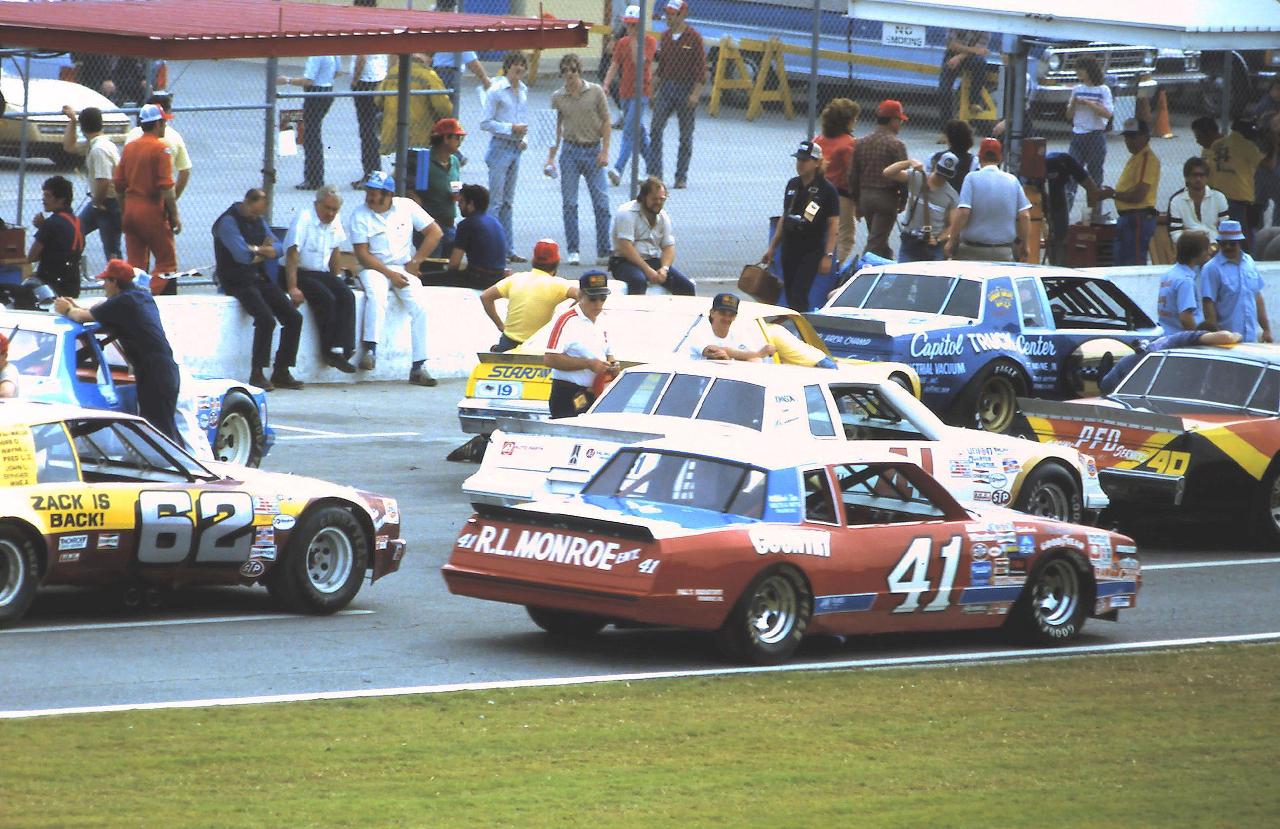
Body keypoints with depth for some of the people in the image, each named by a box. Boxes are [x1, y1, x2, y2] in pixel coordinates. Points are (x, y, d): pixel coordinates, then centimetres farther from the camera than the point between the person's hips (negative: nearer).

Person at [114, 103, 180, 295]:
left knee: (135, 263, 12)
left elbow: (118, 185, 12)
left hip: (130, 209, 7)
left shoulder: (129, 147, 9)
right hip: (153, 211, -7)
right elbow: (166, 187, -17)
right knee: (167, 261, 1)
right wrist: (174, 216, -10)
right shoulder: (161, 149, -11)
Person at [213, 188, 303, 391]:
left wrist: (256, 251, -11)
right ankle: (257, 374, -18)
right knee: (266, 319, -28)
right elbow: (243, 255, -20)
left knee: (294, 317, -5)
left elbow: (277, 248, 8)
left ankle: (281, 372, 0)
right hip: (238, 282, -8)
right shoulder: (227, 222, -10)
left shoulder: (258, 221, 15)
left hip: (260, 279, 8)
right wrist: (263, 250, -1)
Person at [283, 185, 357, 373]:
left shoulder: (334, 222, 7)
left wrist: (336, 279, 10)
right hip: (300, 273, -7)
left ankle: (341, 349, -23)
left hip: (322, 273, 7)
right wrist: (293, 288, -27)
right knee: (326, 298, -28)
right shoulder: (303, 219, -16)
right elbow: (292, 255, -21)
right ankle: (329, 350, -19)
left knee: (347, 296, -17)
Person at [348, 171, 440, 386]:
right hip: (374, 269, -2)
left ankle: (419, 366, -19)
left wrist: (415, 262, -2)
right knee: (376, 295, -34)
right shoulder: (360, 215, -4)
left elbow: (434, 233, 4)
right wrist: (390, 274, -16)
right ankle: (370, 349, -37)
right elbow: (362, 254, -8)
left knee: (419, 307, -20)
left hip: (404, 269, 2)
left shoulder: (406, 207, 1)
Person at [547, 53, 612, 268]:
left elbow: (605, 122, 3)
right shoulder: (557, 97, 3)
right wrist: (551, 156, 2)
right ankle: (573, 251, 6)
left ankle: (604, 253, 2)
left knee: (601, 203, -3)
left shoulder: (595, 91, 0)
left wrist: (604, 151, -4)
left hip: (593, 150, -1)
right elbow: (556, 128, 8)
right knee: (569, 203, -1)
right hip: (570, 151, 1)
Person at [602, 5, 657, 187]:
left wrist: (634, 42, -22)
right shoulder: (622, 43, 11)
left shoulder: (649, 41, -6)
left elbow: (640, 62, -19)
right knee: (638, 130, 13)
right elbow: (614, 65, 8)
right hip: (625, 92, 7)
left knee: (630, 130, -15)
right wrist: (606, 84, -5)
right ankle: (652, 167, 24)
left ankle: (619, 169, -24)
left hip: (641, 92, -7)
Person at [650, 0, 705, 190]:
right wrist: (658, 88, 14)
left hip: (686, 89, -5)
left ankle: (681, 177, 10)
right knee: (655, 130, -6)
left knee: (685, 136, 3)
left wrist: (696, 93, -16)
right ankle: (654, 173, -4)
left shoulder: (693, 37, -8)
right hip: (666, 87, 5)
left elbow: (701, 67, -10)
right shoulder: (666, 36, 10)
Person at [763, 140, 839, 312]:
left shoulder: (826, 190, -8)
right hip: (789, 250, 6)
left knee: (798, 296, -15)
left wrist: (828, 255, -15)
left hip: (811, 251, -6)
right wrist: (772, 247, 17)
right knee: (790, 296, 8)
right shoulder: (792, 185, 10)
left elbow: (834, 225, -8)